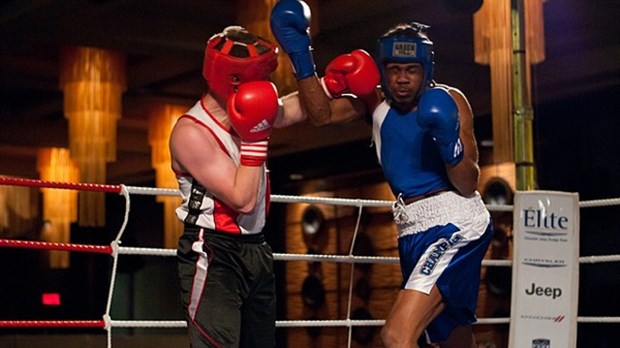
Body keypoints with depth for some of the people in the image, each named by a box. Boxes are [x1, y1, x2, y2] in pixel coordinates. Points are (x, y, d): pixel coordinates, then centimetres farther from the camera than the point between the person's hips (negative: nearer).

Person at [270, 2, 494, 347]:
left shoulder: (448, 101, -7)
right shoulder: (377, 100, 9)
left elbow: (468, 186, -11)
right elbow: (323, 113, -5)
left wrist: (450, 145, -29)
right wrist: (302, 59, -16)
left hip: (454, 225, -7)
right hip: (416, 231, 7)